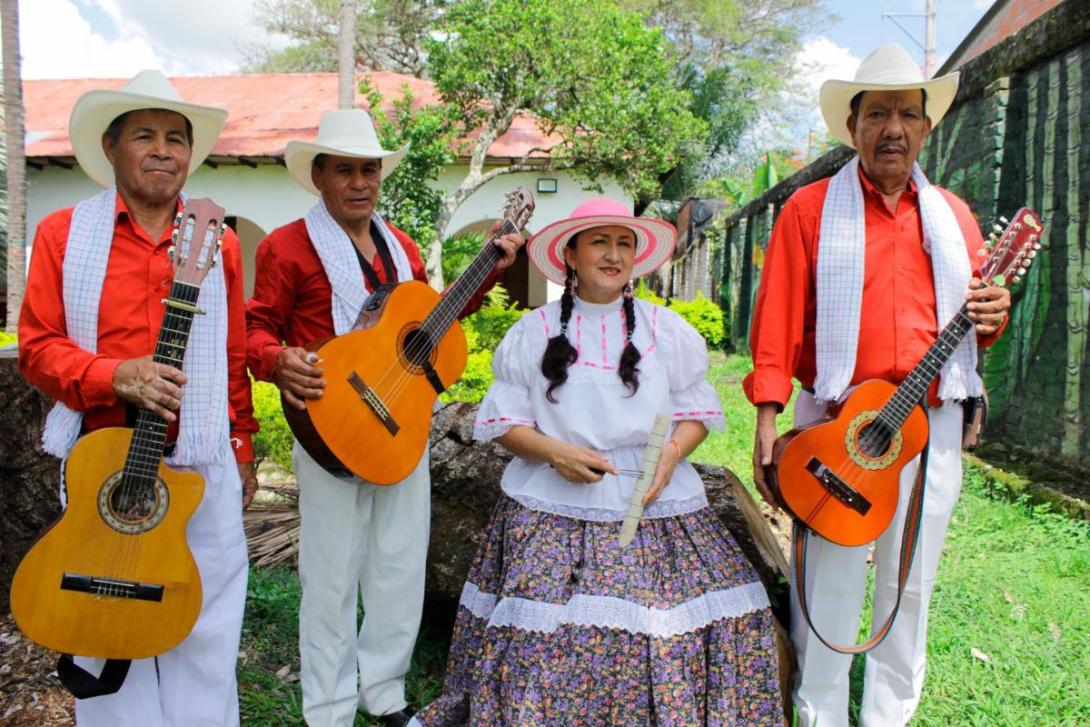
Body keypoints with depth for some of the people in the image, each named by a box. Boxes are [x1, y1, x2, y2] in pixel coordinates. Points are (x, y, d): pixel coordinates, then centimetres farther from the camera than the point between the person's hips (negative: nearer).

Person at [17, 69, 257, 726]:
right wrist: (112, 376, -19)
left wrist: (243, 448, 12)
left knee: (206, 630, 9)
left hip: (203, 466, 1)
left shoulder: (219, 241, 7)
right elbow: (37, 347, -1)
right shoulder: (64, 233, 2)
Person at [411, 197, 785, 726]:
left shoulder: (669, 331, 10)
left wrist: (672, 451, -10)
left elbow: (698, 409, 11)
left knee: (657, 639, -9)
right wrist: (553, 451, -13)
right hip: (551, 510, -1)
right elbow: (502, 419, 4)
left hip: (655, 501, 1)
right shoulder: (533, 332, 5)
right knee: (545, 639, -11)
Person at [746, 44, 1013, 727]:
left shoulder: (953, 216, 14)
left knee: (910, 586, 12)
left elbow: (975, 311, 21)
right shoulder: (810, 209, 0)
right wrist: (768, 418, -13)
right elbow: (778, 319, -6)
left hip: (933, 426, 4)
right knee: (830, 585, 1)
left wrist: (994, 314, -4)